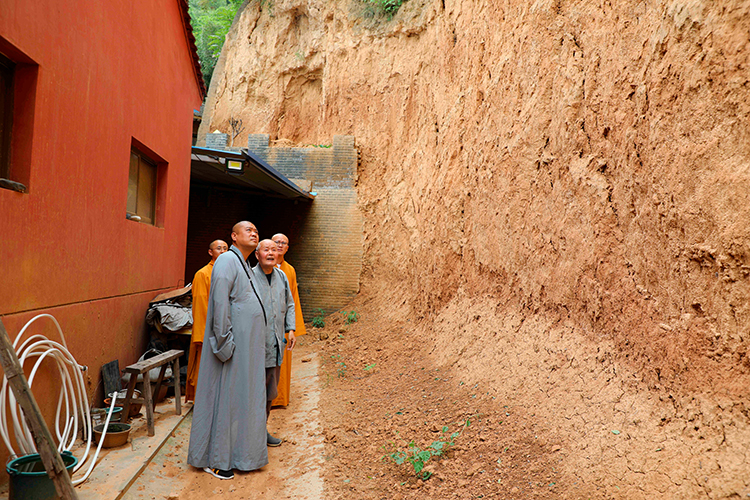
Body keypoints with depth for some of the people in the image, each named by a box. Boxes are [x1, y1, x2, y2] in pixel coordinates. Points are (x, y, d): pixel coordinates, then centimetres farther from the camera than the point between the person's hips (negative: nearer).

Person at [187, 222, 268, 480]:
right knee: (226, 397, -1)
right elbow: (220, 301, -19)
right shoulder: (227, 260, -11)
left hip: (248, 345, 9)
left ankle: (238, 453, 25)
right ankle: (215, 460, 11)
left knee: (242, 397, 14)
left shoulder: (245, 266, 19)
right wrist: (225, 340, -23)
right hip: (232, 342, -9)